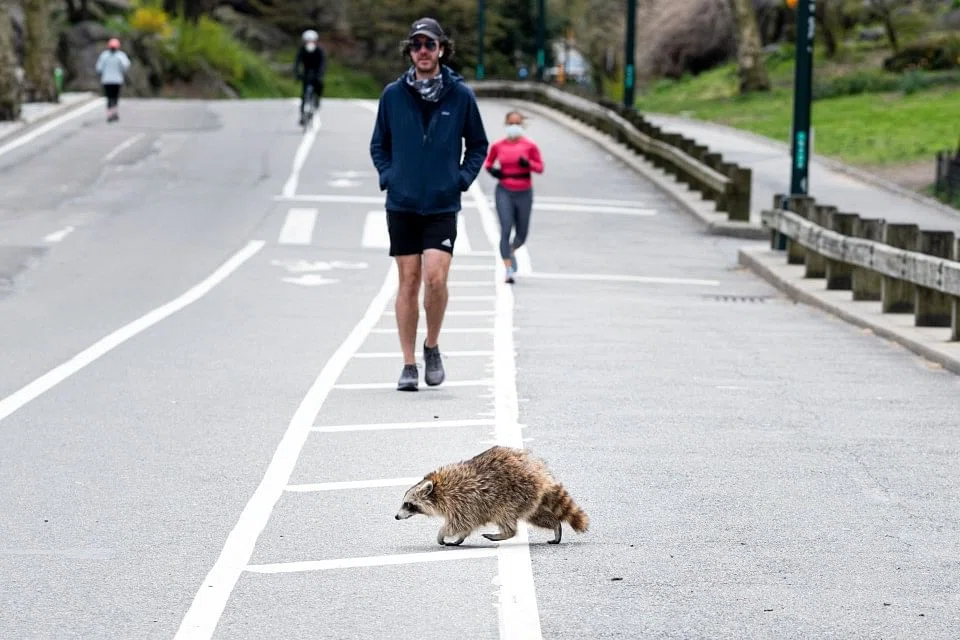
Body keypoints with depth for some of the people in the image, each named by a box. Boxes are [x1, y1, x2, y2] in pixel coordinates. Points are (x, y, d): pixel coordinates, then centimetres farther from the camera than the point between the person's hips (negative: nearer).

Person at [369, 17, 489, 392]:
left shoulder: (461, 95, 0)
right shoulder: (393, 94, 2)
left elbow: (478, 145, 11)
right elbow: (378, 144, 14)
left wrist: (462, 179, -1)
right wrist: (387, 176, 0)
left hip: (443, 206, -1)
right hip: (402, 205, 1)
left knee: (435, 278, -14)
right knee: (408, 282, 2)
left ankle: (432, 347, 10)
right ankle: (409, 364, 10)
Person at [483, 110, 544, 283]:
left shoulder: (530, 146, -3)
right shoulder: (497, 146, 1)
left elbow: (540, 167, 0)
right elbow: (488, 161, 16)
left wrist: (528, 164, -19)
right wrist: (490, 169, -6)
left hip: (524, 193, 1)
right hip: (504, 192, -1)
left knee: (522, 233, 11)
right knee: (506, 229, -14)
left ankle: (511, 250, 46)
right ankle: (508, 270, -14)